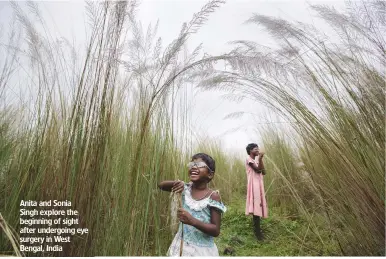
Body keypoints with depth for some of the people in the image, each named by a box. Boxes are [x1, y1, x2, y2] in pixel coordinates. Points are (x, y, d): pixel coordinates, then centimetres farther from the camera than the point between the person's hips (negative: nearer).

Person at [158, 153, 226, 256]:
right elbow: (161, 185, 1)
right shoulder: (186, 189, -5)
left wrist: (192, 221, -31)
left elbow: (216, 231, -17)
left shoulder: (213, 196, -17)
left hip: (202, 250, -3)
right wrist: (175, 183, -19)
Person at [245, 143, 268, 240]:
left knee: (258, 207, 10)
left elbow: (263, 172, 8)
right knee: (256, 207, -10)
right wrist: (260, 158, -14)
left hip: (259, 185, 9)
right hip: (254, 185, -9)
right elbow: (258, 170, -16)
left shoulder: (256, 160, 20)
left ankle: (257, 229, 20)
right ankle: (257, 231, -5)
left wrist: (261, 159, 2)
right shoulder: (249, 159, -6)